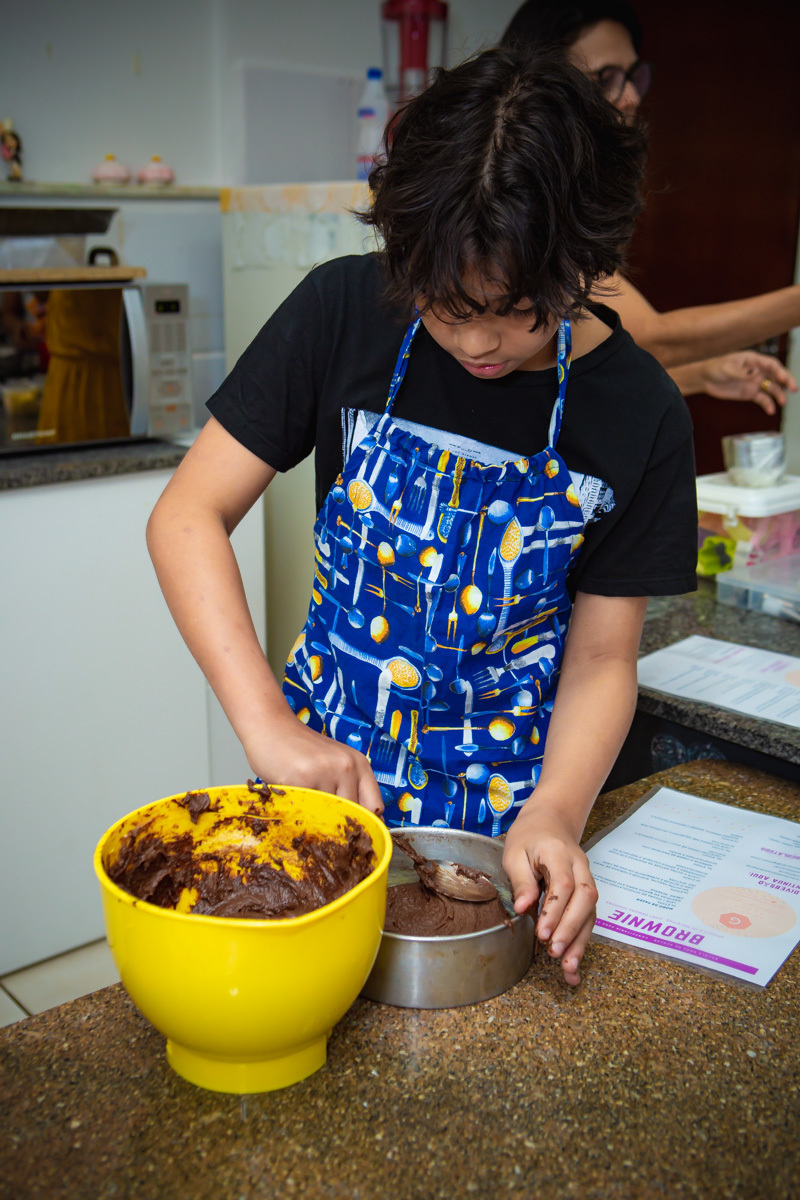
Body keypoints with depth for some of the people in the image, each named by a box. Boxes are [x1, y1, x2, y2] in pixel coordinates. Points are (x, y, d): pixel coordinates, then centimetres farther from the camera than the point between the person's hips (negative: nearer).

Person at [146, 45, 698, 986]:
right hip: (325, 768, 0)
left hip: (507, 808, 0)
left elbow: (601, 658, -6)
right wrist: (268, 725, -23)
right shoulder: (347, 312, -13)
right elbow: (187, 514, -13)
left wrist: (556, 813, -23)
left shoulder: (636, 412, -12)